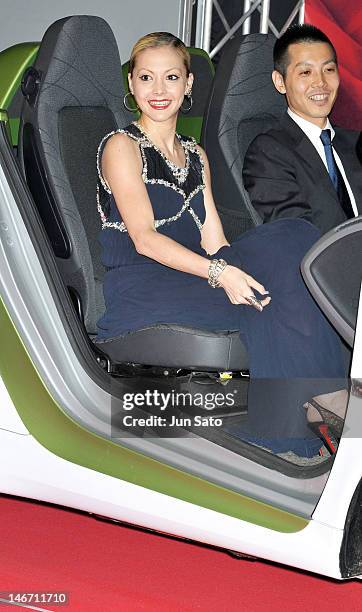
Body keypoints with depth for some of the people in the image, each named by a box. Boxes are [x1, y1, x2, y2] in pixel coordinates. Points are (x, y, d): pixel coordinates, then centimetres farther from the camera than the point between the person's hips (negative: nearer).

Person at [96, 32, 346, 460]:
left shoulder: (195, 155, 21)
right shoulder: (122, 146, 0)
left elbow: (212, 240, 11)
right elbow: (144, 238, -13)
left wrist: (235, 271, -12)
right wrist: (219, 272, -26)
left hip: (191, 276, 6)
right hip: (140, 285, -6)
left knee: (295, 237, -21)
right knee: (271, 304, -29)